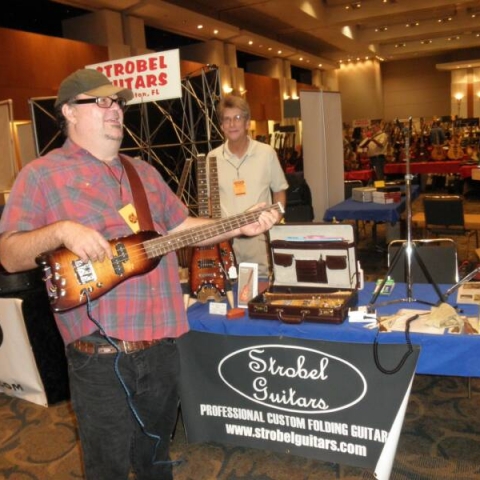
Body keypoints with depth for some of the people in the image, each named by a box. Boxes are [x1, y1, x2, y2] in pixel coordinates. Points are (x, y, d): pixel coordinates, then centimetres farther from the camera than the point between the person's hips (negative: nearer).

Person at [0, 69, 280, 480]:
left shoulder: (144, 171, 13)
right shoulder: (41, 175, -6)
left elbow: (180, 226, 16)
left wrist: (240, 227, 4)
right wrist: (59, 231, -28)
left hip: (161, 345, 6)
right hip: (99, 356, -5)